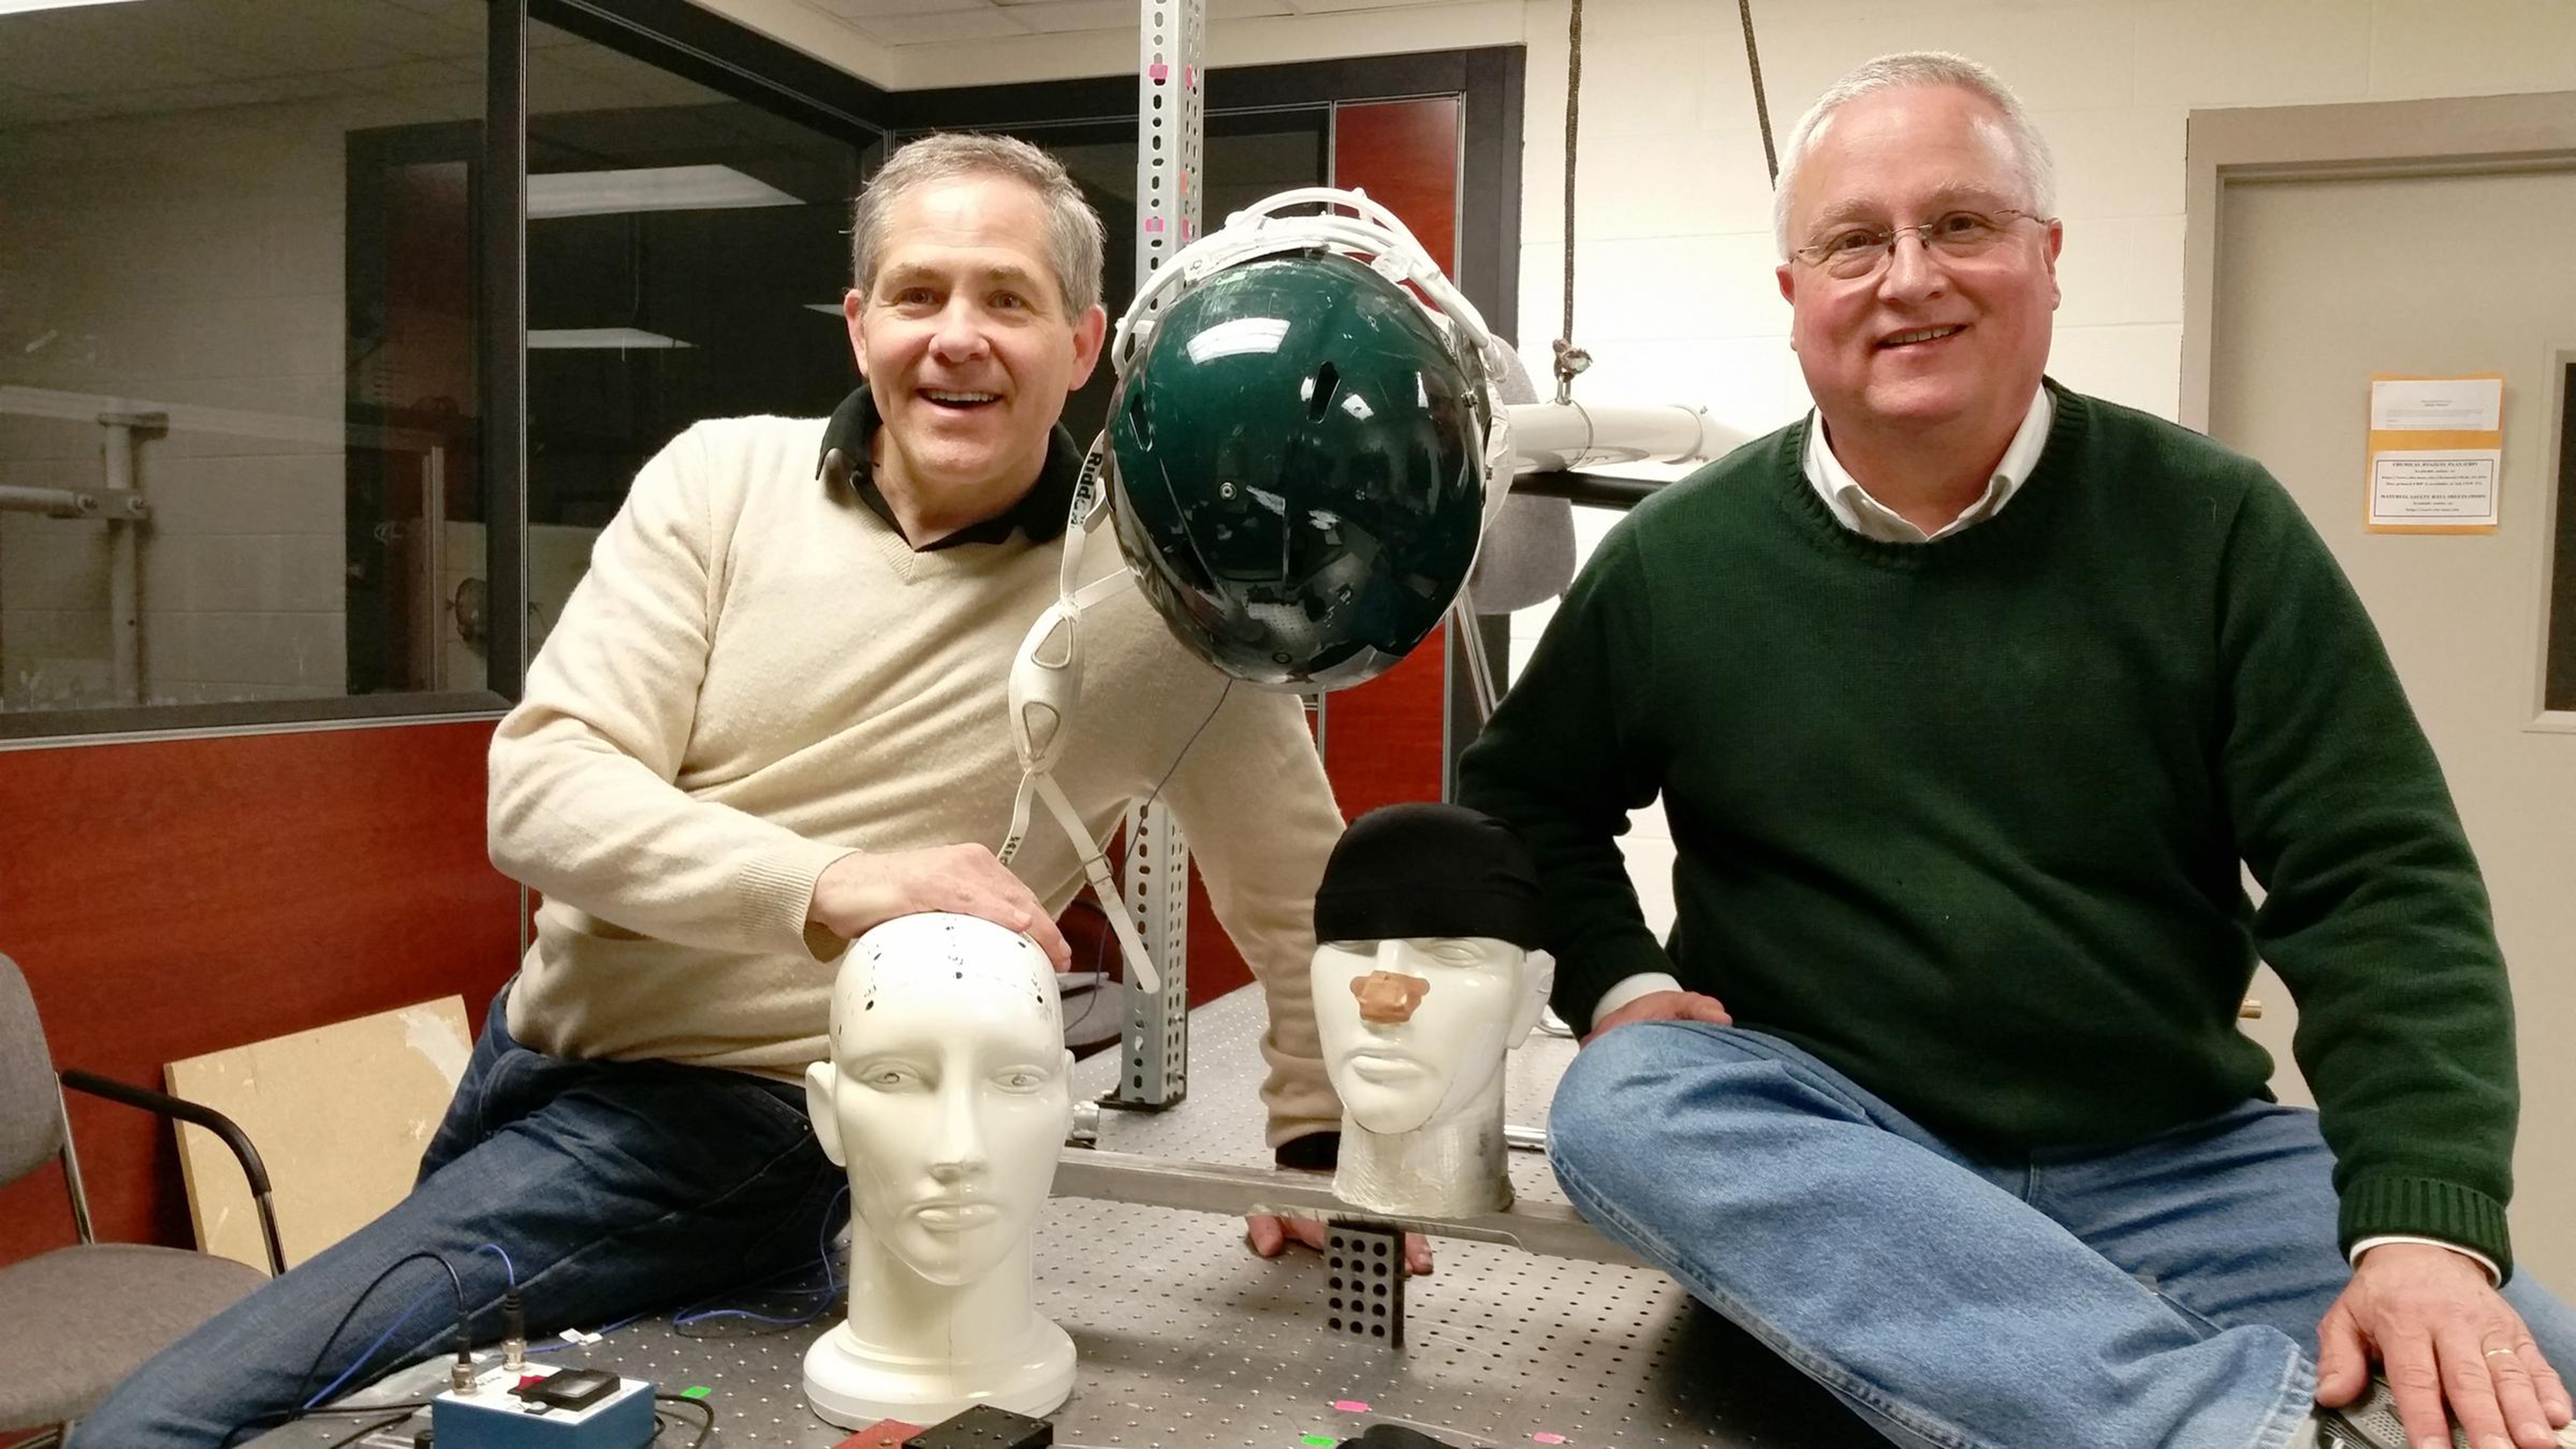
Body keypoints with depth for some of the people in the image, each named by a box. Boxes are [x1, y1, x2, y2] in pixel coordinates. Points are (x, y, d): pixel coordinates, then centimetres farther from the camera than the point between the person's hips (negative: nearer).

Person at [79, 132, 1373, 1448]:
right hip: (533, 1048, 5)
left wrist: (1319, 1145, 4)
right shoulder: (721, 478, -5)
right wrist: (841, 885, -30)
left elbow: (1301, 886, 2)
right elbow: (538, 786, -14)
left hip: (726, 1128, -4)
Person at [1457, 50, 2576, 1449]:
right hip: (1817, 1140, 2)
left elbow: (2381, 885, -7)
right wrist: (1617, 983, -8)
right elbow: (1526, 797, 13)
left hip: (2179, 1161, -1)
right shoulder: (1677, 559, 0)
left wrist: (2426, 1227, -22)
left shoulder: (2214, 527, -2)